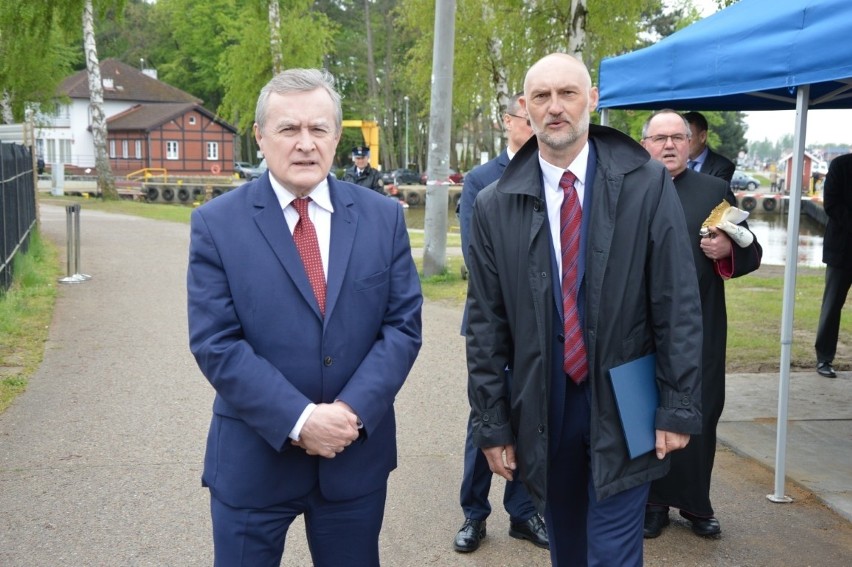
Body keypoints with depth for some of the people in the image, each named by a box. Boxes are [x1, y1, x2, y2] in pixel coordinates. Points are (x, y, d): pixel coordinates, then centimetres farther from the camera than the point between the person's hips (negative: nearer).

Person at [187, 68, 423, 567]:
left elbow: (403, 324, -2)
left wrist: (353, 410, -14)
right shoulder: (217, 223, -6)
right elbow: (215, 344, -11)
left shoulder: (383, 217, 1)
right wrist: (299, 420, -18)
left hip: (358, 452, 2)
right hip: (255, 459, -2)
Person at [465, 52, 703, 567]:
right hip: (542, 412, 2)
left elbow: (678, 305, -5)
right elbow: (485, 325, 1)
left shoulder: (648, 185, -6)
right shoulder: (495, 206, -2)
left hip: (623, 410, -2)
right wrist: (492, 424, 1)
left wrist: (679, 407, -6)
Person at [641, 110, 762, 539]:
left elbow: (752, 252, 6)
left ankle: (696, 503, 26)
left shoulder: (716, 191, 6)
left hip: (700, 331, 0)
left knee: (701, 417, 8)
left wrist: (729, 251, -14)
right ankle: (654, 502, 24)